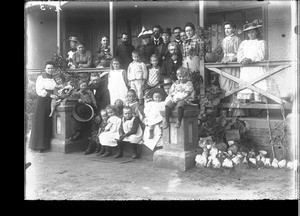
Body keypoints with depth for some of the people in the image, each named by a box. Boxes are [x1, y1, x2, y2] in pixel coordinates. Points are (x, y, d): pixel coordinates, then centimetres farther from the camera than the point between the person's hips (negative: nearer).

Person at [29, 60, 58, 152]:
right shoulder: (41, 77, -2)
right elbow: (39, 91, -10)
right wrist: (50, 95, -21)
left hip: (51, 103, 4)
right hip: (42, 101, -4)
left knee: (48, 123, 3)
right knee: (40, 123, -2)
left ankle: (46, 144, 10)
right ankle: (39, 145, 3)